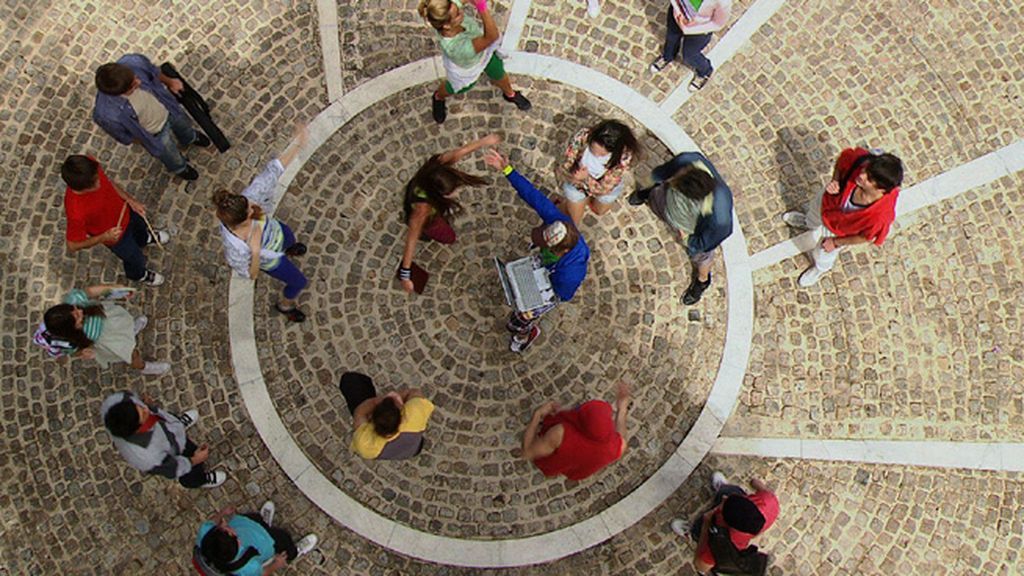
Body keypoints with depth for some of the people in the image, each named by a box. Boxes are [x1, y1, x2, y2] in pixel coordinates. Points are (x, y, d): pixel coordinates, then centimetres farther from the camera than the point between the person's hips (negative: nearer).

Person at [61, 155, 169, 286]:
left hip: (124, 210, 4)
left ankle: (145, 239, 74)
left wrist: (130, 200, -12)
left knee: (141, 225, 37)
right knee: (136, 258, 26)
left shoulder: (90, 166, -33)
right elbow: (72, 246, -27)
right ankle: (138, 274, 62)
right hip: (116, 235, -4)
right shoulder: (76, 212, -45)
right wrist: (104, 237, -37)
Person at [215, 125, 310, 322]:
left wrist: (298, 145, -36)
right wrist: (255, 252, -47)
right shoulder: (237, 249, -47)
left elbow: (272, 171, -32)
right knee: (299, 282, 20)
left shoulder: (248, 197, -40)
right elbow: (250, 275, -30)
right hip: (270, 260, -4)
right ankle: (285, 305, 56)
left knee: (291, 240, 39)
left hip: (277, 231, 4)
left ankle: (289, 250, 81)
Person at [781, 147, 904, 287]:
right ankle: (808, 223, 77)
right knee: (813, 212, 38)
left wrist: (835, 242, -11)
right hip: (830, 199, 3)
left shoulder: (880, 214, -45)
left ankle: (821, 268, 68)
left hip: (839, 230, -2)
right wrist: (835, 180, -30)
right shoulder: (862, 159, -39)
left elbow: (865, 237, -24)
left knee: (823, 253, 29)